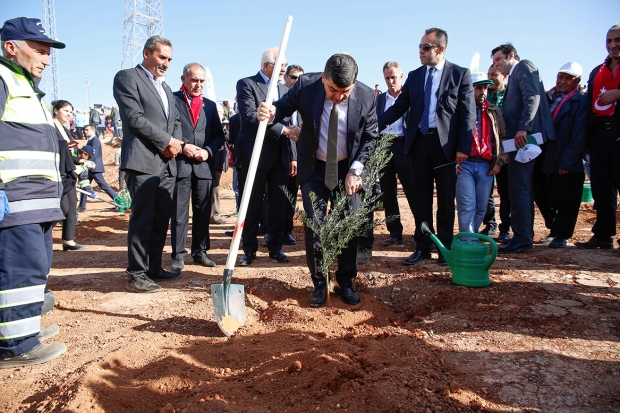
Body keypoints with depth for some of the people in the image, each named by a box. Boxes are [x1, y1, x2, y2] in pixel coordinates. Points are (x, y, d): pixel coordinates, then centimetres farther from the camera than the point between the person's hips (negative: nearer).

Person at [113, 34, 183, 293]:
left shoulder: (165, 87, 25)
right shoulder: (127, 78, 0)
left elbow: (176, 120, 22)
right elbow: (134, 117, -11)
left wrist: (176, 143, 1)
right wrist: (168, 141, -10)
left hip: (167, 163, 8)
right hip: (142, 162, -8)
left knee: (161, 220, 9)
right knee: (142, 220, -6)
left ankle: (154, 268, 18)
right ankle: (136, 274, 2)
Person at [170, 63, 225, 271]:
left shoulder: (210, 105, 17)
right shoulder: (172, 100, 3)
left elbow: (219, 135, 13)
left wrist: (208, 151, -4)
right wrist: (182, 146, -12)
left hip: (204, 165, 4)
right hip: (179, 164, -4)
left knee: (203, 212, 7)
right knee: (179, 213, 0)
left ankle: (200, 251, 17)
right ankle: (178, 254, 9)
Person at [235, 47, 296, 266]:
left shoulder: (284, 89, 17)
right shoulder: (246, 84, -2)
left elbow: (288, 125, 17)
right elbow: (250, 116, -17)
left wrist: (293, 156, 10)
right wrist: (282, 129, -21)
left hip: (280, 157, 5)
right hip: (254, 155, -5)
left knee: (279, 205, 8)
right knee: (252, 205, 4)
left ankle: (275, 247, 20)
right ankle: (249, 249, 16)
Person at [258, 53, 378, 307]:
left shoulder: (367, 96, -15)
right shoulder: (305, 85, -17)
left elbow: (370, 138, -6)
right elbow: (284, 106, -4)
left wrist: (355, 170, -14)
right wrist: (271, 112, -28)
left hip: (348, 169, 1)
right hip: (314, 168, 0)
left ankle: (346, 281, 21)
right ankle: (319, 283, 14)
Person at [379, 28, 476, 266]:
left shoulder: (460, 75, 0)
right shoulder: (414, 76, 11)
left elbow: (468, 114, -4)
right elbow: (398, 108, 9)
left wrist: (464, 147, -13)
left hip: (445, 143, -3)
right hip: (419, 141, 4)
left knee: (446, 199, 5)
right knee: (421, 198, 8)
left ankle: (445, 247, 17)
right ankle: (422, 247, 17)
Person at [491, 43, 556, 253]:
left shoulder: (524, 67, 0)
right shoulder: (513, 77, 26)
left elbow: (533, 97, -16)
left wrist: (523, 128, -26)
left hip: (526, 136, -10)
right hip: (520, 138, 10)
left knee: (519, 187, -10)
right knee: (522, 188, 11)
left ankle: (522, 238, -6)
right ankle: (525, 236, 18)